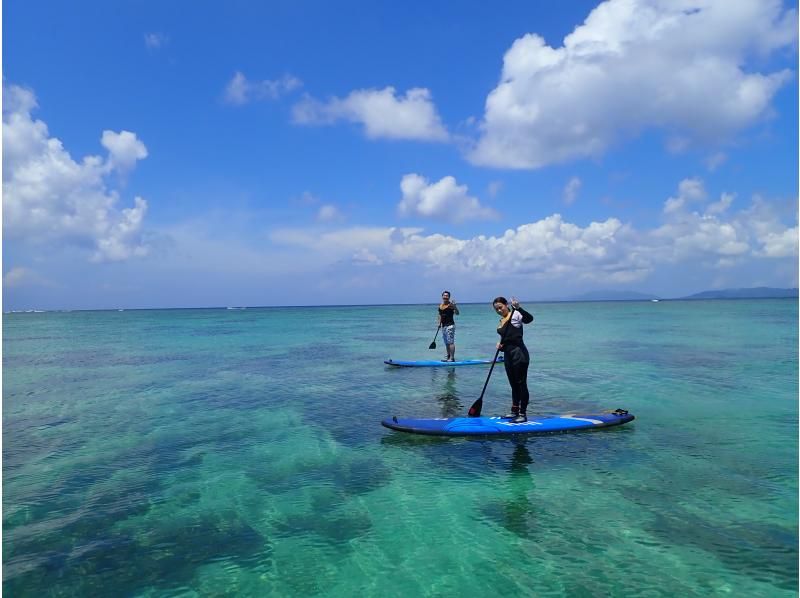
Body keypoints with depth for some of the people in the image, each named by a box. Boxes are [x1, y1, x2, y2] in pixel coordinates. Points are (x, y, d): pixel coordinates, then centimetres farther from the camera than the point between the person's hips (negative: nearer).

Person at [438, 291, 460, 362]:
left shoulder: (451, 305, -10)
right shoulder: (440, 306, 12)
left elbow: (457, 313, -22)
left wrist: (455, 307, -39)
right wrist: (439, 323, 13)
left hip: (450, 325, -8)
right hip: (443, 326, 8)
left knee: (450, 342, -11)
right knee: (446, 342, 15)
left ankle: (452, 358, -10)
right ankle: (448, 356, 25)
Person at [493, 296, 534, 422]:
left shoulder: (515, 315, -10)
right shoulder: (501, 320, 15)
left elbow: (529, 318, -29)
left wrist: (518, 308, -43)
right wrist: (500, 344, 3)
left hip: (519, 354, -9)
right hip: (508, 355, 9)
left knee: (521, 384, -2)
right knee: (513, 384, 17)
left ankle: (523, 414, 4)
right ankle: (515, 411, 27)